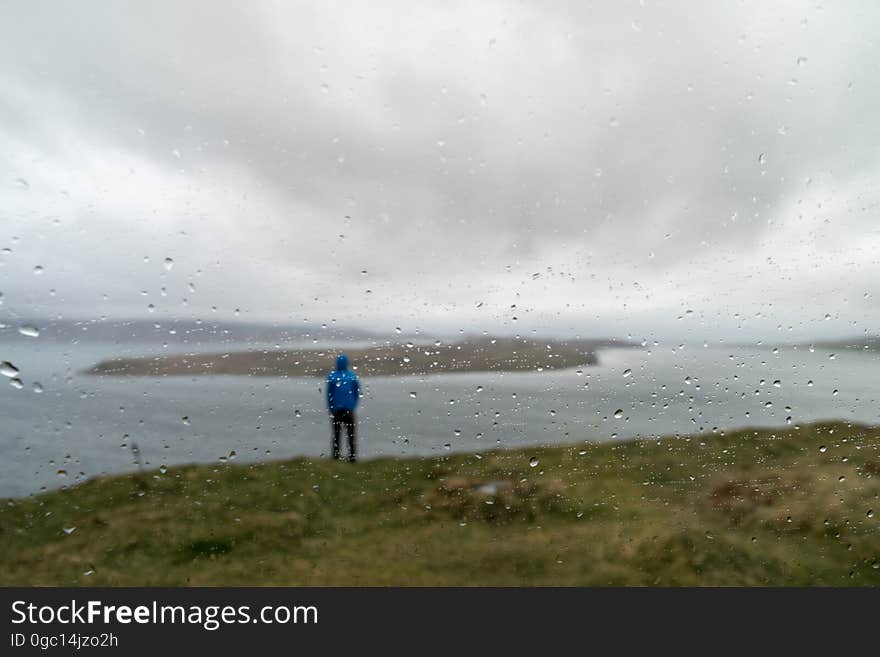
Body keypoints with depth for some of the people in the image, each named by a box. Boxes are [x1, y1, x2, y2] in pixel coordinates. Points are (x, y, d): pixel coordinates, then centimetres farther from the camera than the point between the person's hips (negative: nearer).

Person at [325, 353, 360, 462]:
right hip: (349, 408, 0)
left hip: (336, 409, 0)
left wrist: (330, 408, 5)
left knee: (336, 431, 13)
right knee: (350, 432, 6)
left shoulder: (331, 376, -6)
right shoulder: (353, 376, -2)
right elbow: (357, 392, 1)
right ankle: (352, 455, 4)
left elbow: (329, 394, -4)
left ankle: (336, 453, 17)